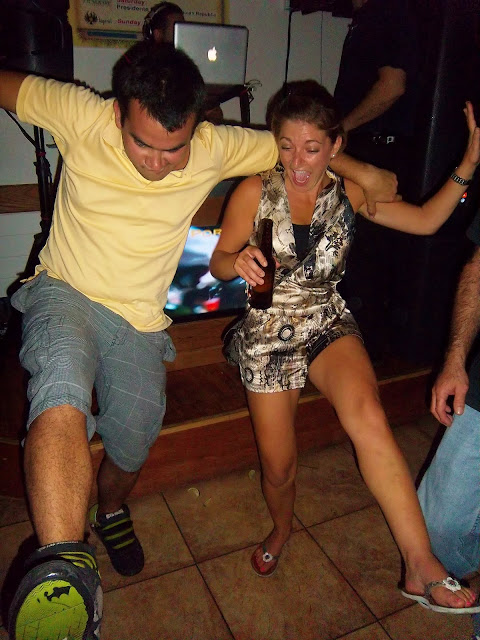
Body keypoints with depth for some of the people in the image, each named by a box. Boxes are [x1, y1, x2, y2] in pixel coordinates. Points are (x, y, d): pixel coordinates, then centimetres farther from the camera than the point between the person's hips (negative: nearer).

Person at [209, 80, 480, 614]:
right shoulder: (254, 193, -9)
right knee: (278, 467, 7)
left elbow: (425, 221, 7)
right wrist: (239, 262, -25)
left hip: (330, 324, 1)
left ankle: (422, 566, -21)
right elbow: (218, 262, -2)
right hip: (268, 335, 0)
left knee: (366, 415, -31)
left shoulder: (348, 192, -1)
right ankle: (282, 530, 43)